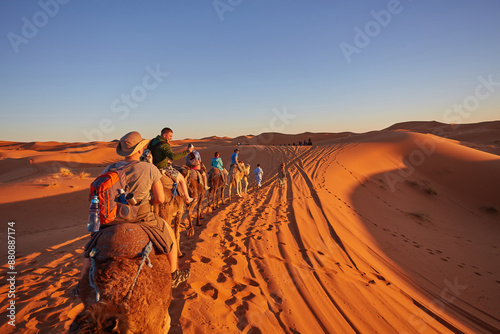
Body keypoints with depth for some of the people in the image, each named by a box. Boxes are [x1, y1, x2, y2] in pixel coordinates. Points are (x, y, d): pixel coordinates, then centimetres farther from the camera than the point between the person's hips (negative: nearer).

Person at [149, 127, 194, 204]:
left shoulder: (153, 141, 6)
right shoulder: (164, 145, -23)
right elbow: (173, 156, -38)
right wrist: (186, 152, -37)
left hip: (155, 166, 9)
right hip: (164, 168, -9)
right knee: (182, 179, 6)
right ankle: (187, 199, 13)